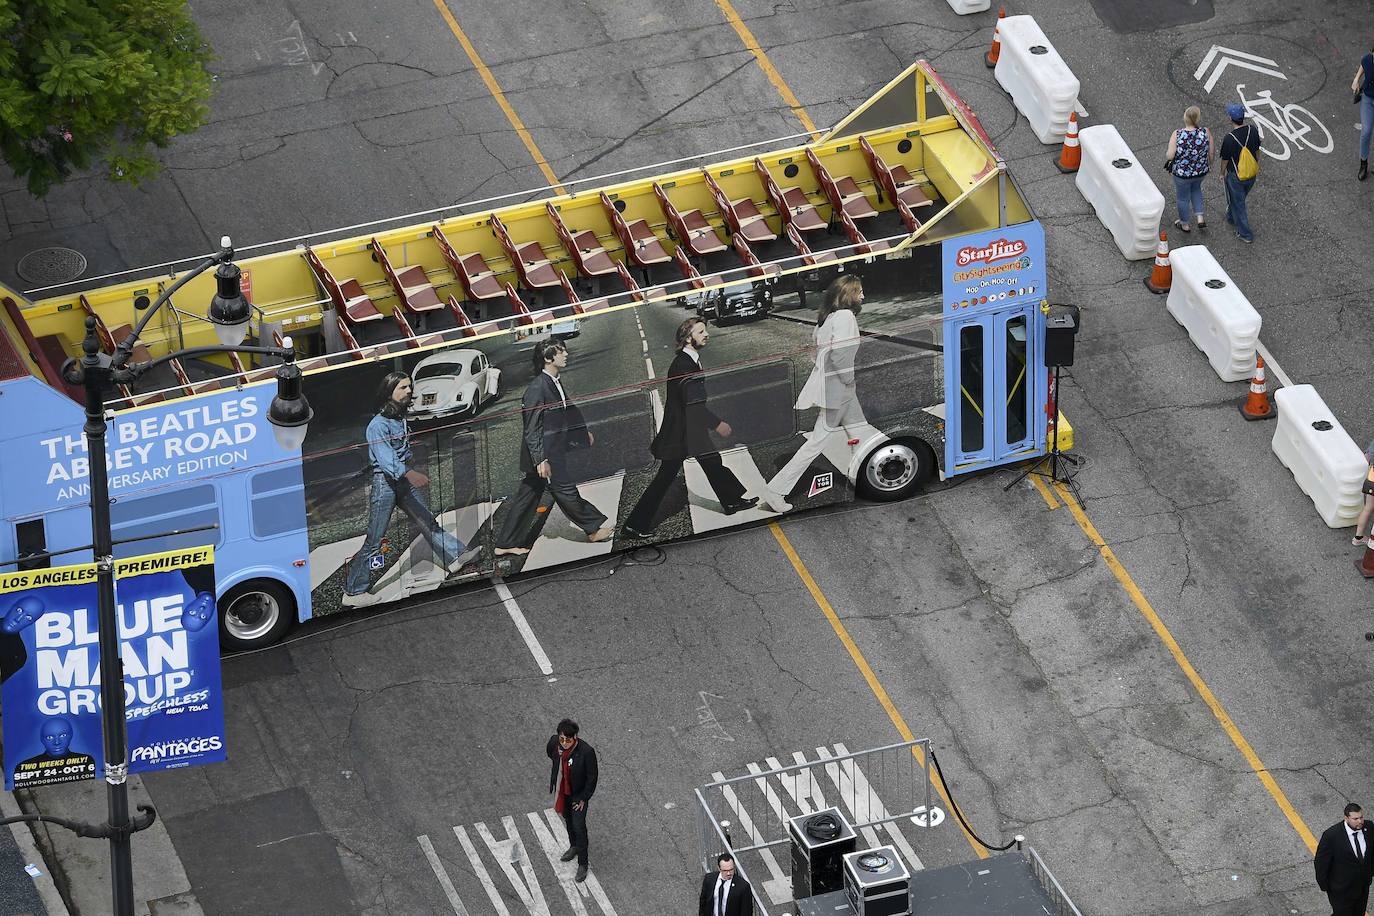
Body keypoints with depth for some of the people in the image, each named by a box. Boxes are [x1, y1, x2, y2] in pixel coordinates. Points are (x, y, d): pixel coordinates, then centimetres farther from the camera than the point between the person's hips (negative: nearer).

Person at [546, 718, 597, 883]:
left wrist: (583, 799, -13)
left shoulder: (586, 752, -33)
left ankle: (582, 864, 15)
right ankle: (574, 846, 52)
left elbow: (592, 778, -19)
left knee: (579, 826, 0)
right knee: (568, 820, 26)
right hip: (561, 791, 5)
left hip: (578, 794, -5)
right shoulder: (555, 742, -20)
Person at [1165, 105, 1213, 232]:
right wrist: (1209, 165, 11)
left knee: (1183, 198, 23)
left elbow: (1170, 156, -22)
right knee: (1195, 188, 35)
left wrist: (1166, 155, 2)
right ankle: (1200, 218, 34)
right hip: (1201, 172, 2)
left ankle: (1185, 225, 43)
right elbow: (1211, 153, -9)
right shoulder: (1206, 132, -20)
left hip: (1182, 173, -2)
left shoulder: (1177, 135, -26)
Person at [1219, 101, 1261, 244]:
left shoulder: (1229, 138, -30)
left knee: (1238, 202, 13)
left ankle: (1245, 234, 22)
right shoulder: (1252, 130, -14)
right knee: (1240, 198, 30)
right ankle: (1231, 218, 55)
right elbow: (1257, 150, 2)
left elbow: (1225, 160, -15)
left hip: (1235, 176, -6)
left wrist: (1222, 173, 5)